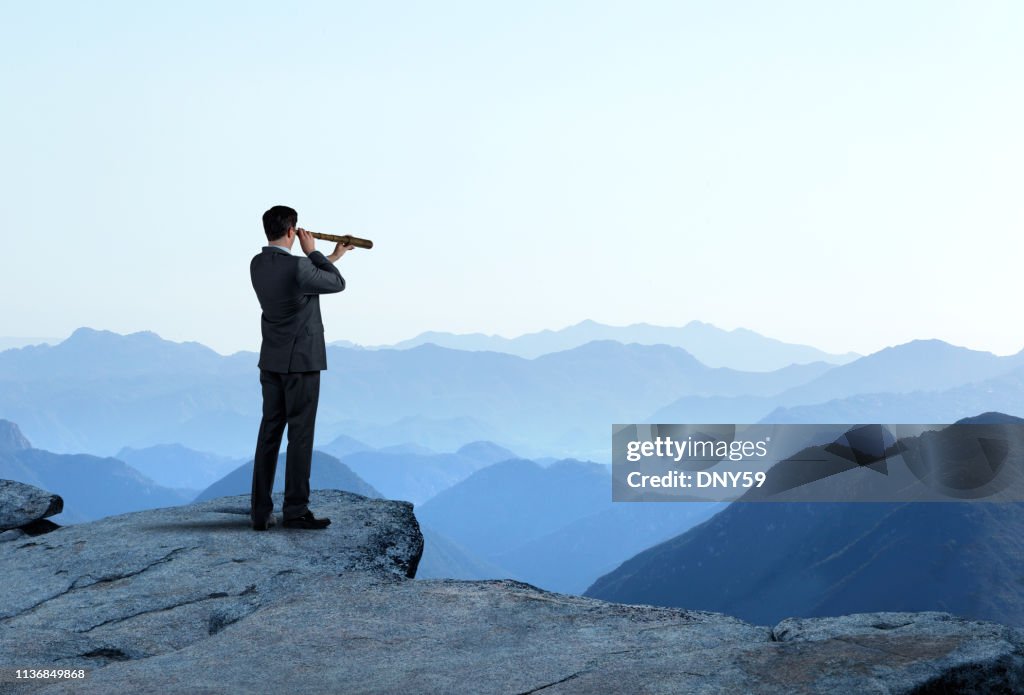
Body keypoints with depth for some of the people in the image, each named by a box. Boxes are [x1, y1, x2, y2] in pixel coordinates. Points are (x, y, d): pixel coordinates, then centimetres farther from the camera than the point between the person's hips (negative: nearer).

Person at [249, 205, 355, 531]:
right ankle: (296, 511, 3)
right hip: (301, 360, -7)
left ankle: (261, 512, 9)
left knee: (270, 432, 9)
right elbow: (337, 283, -4)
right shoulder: (298, 267, -20)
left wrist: (333, 256, 26)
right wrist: (313, 252, 3)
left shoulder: (258, 264, 5)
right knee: (300, 435, 0)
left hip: (271, 360, 7)